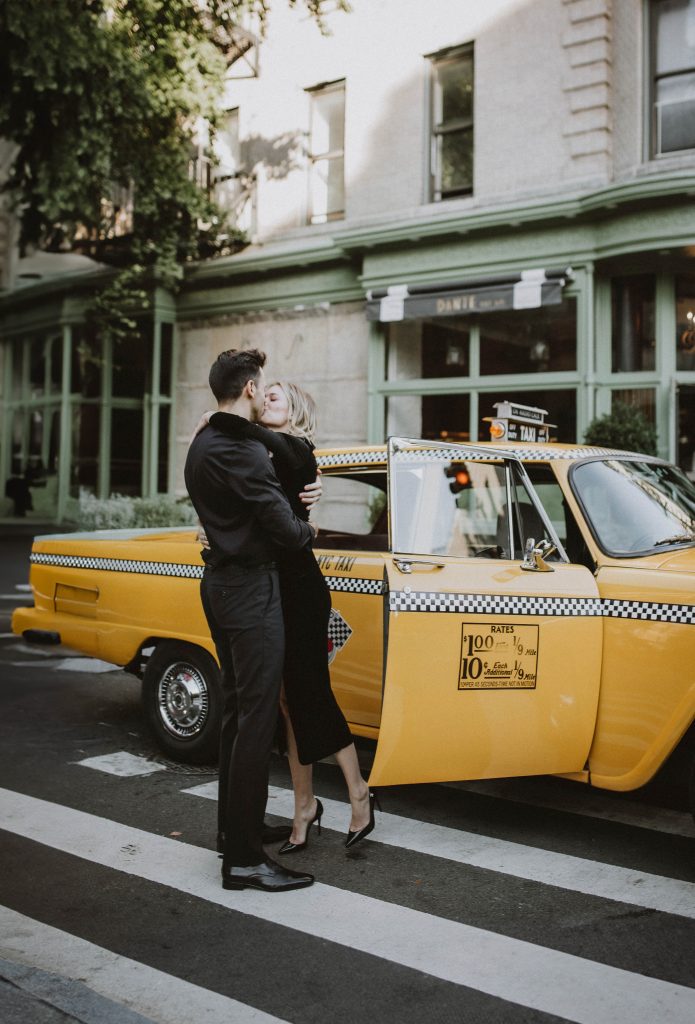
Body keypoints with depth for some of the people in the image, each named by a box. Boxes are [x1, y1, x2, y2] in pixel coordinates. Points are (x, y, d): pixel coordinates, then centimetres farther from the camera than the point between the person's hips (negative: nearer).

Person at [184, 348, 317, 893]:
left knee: (237, 710, 18)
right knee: (257, 719, -7)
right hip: (251, 588, -11)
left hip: (220, 582, 11)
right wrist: (308, 529, 3)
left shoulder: (202, 446, 13)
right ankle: (244, 859, -2)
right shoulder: (241, 450, -19)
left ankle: (236, 826, 30)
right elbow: (283, 527, -19)